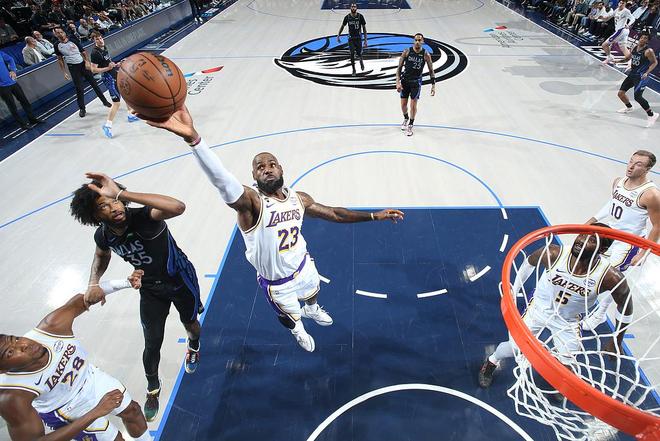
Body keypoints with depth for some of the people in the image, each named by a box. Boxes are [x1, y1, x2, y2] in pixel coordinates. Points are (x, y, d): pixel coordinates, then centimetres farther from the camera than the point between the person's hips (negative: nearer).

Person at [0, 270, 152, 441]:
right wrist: (96, 413, -37)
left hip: (91, 377, 4)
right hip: (66, 409, -4)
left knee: (132, 410, 23)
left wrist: (125, 283, -29)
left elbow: (82, 299, -17)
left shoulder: (52, 326, -34)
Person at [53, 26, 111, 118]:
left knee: (94, 83, 5)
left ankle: (104, 101, 19)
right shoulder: (57, 46, 0)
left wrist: (86, 61, -11)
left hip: (83, 64, 0)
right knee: (79, 88, -1)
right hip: (73, 67, 0)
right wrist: (64, 72, 2)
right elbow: (60, 59, 7)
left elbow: (83, 52, 5)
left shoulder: (73, 41, -1)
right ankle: (82, 109, 8)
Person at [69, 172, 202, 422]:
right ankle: (153, 390, 38)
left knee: (189, 322, 23)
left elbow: (178, 207, -60)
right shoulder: (103, 235, -17)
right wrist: (94, 283, -9)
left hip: (180, 279, -3)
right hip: (150, 289, 4)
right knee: (152, 344, 7)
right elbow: (101, 256, 10)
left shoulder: (143, 217, -36)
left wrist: (122, 193, -60)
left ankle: (194, 346, 62)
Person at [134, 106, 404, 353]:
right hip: (276, 282, -5)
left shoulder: (299, 198, -12)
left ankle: (311, 311, 74)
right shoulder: (250, 202, -32)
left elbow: (333, 213, 0)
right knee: (290, 318, 23)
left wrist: (375, 216, -1)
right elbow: (222, 180, -52)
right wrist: (192, 138, -70)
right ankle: (297, 329, 62)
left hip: (303, 266, 5)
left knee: (313, 295, 35)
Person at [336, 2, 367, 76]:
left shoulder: (360, 16, -9)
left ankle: (361, 60, 36)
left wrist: (365, 40, -9)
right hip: (351, 38, 1)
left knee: (359, 54, -2)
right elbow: (342, 26, 10)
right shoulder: (347, 17, -5)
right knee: (352, 54, -6)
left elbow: (364, 28, -4)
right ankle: (354, 70, 8)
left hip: (358, 38, -1)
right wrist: (338, 36, 3)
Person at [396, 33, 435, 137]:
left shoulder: (426, 55, -9)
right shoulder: (407, 51, -7)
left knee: (413, 105, -5)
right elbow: (399, 67, -3)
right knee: (403, 104, 8)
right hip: (405, 80, 2)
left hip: (416, 82, -1)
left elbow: (431, 71, 0)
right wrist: (398, 82, -12)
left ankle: (410, 125, 13)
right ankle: (406, 119, 38)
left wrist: (433, 85, -5)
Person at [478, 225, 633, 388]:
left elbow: (625, 306, -9)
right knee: (513, 348, 3)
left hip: (568, 321, 1)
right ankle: (491, 362, 38)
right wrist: (513, 293, 1)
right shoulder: (553, 254, -31)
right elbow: (529, 262, -7)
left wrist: (616, 343, 0)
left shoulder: (610, 277, -31)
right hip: (539, 308, -1)